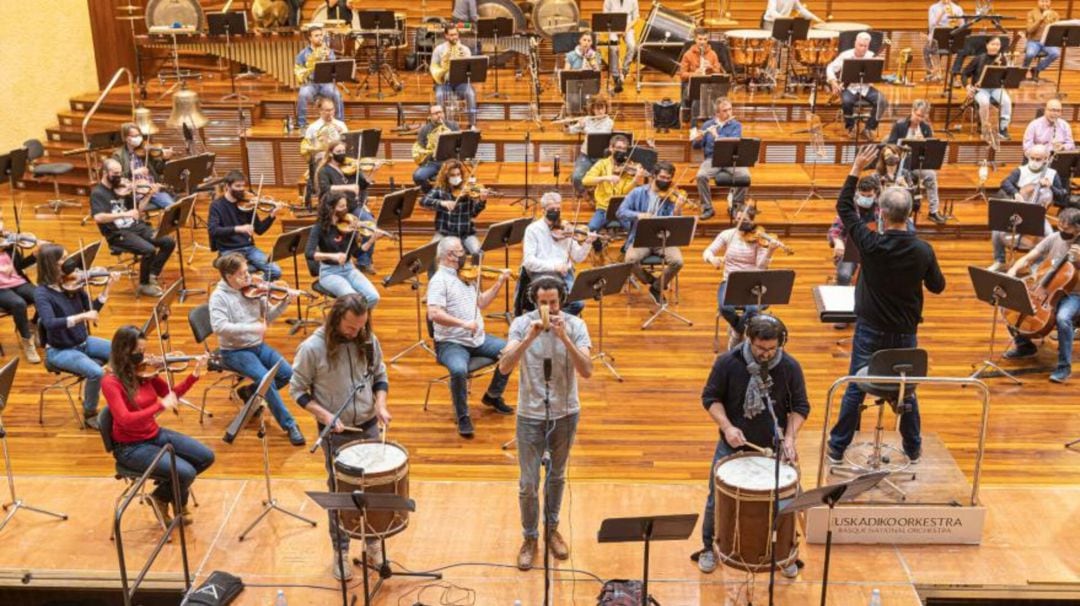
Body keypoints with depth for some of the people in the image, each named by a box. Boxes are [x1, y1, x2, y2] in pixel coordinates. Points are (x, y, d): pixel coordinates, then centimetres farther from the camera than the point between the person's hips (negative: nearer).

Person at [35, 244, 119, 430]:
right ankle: (90, 414, -5)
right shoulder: (41, 293, -18)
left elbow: (92, 310, 4)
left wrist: (107, 287, -6)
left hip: (83, 342, 7)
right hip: (60, 350, -7)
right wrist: (82, 316, -43)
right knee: (96, 372, -29)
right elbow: (50, 323, -34)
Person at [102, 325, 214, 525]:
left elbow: (171, 394, 9)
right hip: (130, 447, -7)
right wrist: (160, 406, -35)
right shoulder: (111, 382, -21)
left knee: (206, 457, 0)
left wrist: (195, 374, -5)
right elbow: (125, 420, -31)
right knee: (185, 473, -20)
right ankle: (179, 504, 16)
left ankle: (163, 495, 17)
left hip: (155, 435, 7)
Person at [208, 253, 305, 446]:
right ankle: (289, 425, -15)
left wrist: (286, 302, -10)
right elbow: (219, 327, -27)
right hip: (234, 351, -6)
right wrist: (252, 328, -34)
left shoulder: (253, 290, 1)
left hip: (258, 345, 6)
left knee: (287, 373, -13)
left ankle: (250, 392, 14)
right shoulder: (219, 296, -13)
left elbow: (269, 315, 7)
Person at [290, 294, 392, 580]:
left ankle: (372, 542, 33)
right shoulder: (312, 348, -17)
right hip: (335, 433, -3)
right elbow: (297, 390, -9)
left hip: (369, 427, 3)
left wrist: (380, 404, -10)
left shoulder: (369, 341, -6)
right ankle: (340, 551, 26)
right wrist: (325, 415, -21)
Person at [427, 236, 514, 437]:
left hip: (477, 339, 8)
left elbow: (481, 302, 20)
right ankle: (463, 417, -10)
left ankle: (493, 396, 21)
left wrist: (499, 282, 11)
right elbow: (434, 314, -25)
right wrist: (463, 323, -30)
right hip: (451, 343, -8)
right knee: (459, 370, -35)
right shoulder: (439, 280, -14)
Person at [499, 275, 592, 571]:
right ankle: (529, 538, 23)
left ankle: (552, 529, 38)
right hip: (530, 415, -1)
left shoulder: (575, 325, -10)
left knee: (557, 476, 18)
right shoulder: (522, 324, -11)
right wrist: (529, 338, -33)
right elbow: (504, 367, -22)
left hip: (565, 414, 1)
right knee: (528, 483, 3)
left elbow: (586, 371, -20)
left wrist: (564, 337, -31)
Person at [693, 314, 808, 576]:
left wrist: (790, 437, -16)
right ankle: (709, 548, 32)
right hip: (732, 446, -1)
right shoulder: (727, 362, -14)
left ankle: (784, 552, 33)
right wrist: (727, 427, -19)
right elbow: (710, 398, -6)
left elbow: (800, 407, -2)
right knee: (717, 500, 9)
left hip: (773, 448, 1)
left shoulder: (790, 367, -11)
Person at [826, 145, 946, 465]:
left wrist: (857, 169, -3)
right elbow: (938, 286, 3)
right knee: (907, 390, 16)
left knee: (855, 390, 7)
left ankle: (837, 448, 15)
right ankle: (913, 449, 29)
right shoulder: (923, 251, -13)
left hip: (870, 330, -1)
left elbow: (844, 207, -5)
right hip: (905, 332, 2)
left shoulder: (870, 244, -17)